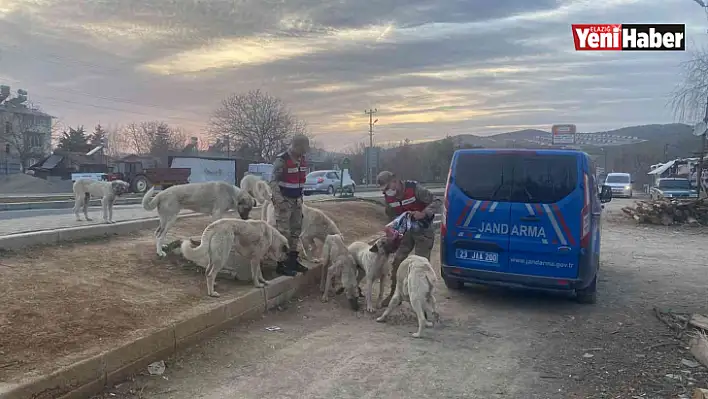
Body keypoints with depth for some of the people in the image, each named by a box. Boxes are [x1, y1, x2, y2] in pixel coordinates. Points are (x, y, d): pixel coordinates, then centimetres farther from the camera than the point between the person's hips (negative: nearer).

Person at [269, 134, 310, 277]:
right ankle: (281, 264, -2)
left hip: (296, 200, 8)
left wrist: (301, 198, 17)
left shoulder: (302, 160, 8)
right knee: (283, 232, -7)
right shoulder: (281, 160, -15)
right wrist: (280, 201, -24)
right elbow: (273, 182, -17)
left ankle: (293, 260, 24)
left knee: (296, 230, 12)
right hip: (284, 201, -8)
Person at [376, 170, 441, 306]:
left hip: (423, 230, -5)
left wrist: (423, 214, -37)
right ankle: (394, 293, 18)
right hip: (406, 230, 6)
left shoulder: (414, 188, -24)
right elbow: (392, 216, 9)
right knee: (397, 261, 4)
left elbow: (437, 202, -22)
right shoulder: (388, 197, -6)